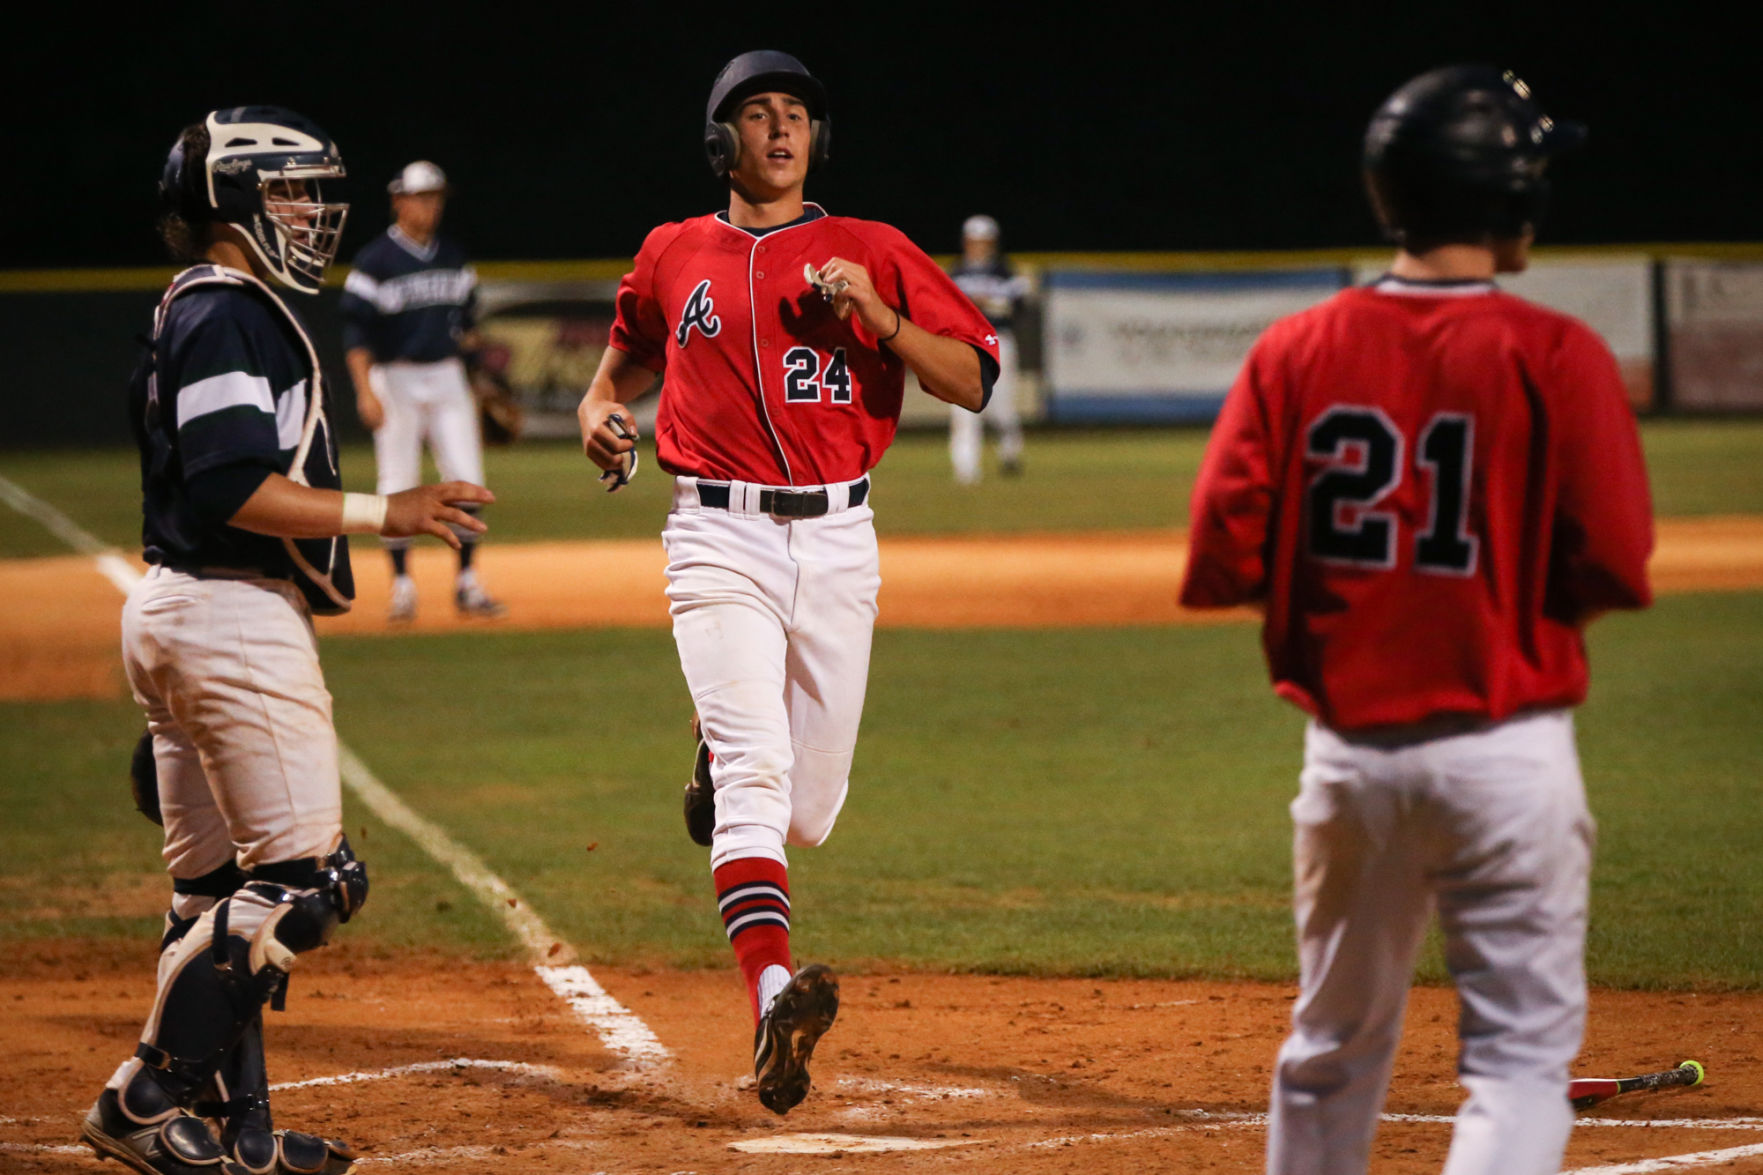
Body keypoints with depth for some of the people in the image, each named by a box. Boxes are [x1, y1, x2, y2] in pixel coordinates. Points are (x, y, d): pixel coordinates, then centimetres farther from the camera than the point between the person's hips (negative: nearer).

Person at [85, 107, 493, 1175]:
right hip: (235, 616, -11)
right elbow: (234, 490, -22)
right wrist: (381, 515, -20)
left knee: (219, 889, 10)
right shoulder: (225, 316, -12)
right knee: (304, 876, -11)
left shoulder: (200, 315, 20)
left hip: (174, 610, 11)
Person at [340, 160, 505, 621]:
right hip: (396, 381, -5)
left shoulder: (453, 257, 10)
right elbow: (356, 332, -11)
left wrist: (474, 389, 14)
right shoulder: (374, 261, -7)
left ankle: (467, 583, 6)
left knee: (467, 480, -1)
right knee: (398, 487, -2)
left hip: (448, 378, 5)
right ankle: (401, 584, 7)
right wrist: (365, 390, -20)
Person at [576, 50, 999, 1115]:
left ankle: (723, 762, 44)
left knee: (807, 809, 7)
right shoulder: (675, 256, 11)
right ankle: (773, 997, -34)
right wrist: (599, 408, 9)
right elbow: (630, 347, 31)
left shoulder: (874, 254, 7)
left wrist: (876, 317, -13)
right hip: (721, 539, -1)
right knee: (757, 768, -21)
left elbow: (973, 381, 2)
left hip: (837, 542, 1)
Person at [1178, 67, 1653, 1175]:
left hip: (1347, 747, 4)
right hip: (1508, 753, -4)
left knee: (1334, 1045, 19)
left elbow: (1220, 565, -4)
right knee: (1523, 1047, 1)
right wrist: (1518, 574, 8)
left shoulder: (1296, 351, 0)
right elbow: (1615, 571, -14)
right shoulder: (1555, 357, -10)